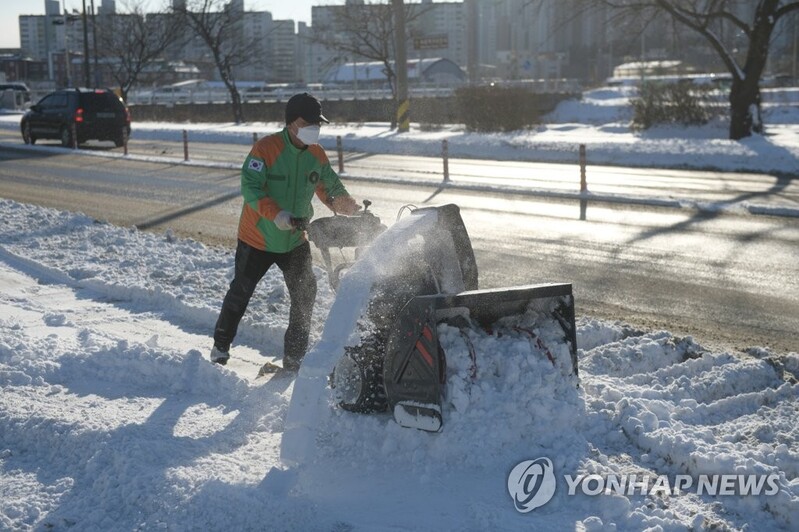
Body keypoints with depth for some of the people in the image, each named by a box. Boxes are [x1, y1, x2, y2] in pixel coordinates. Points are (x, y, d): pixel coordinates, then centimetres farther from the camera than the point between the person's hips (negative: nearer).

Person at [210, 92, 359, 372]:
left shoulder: (317, 155, -2)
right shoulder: (265, 148, -19)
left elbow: (331, 189, 7)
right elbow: (250, 187, -25)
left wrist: (355, 210, -10)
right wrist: (276, 215, -38)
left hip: (296, 241, 4)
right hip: (258, 238, -4)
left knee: (305, 296, -2)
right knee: (240, 292, 11)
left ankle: (294, 359, 9)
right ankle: (221, 346, 31)